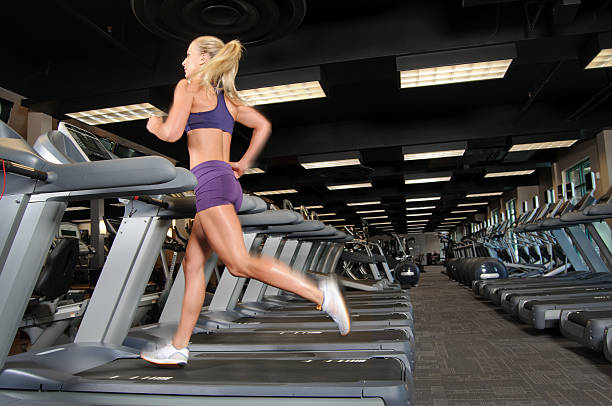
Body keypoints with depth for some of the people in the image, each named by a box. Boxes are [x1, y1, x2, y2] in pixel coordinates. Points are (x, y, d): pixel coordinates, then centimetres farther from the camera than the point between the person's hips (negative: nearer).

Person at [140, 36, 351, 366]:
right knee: (192, 264, 11)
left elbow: (172, 133, -8)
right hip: (228, 182, 9)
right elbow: (263, 125, 22)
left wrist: (154, 126, 14)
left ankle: (319, 294, -19)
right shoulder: (227, 97, 24)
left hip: (210, 181, -9)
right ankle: (178, 347, 18)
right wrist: (244, 164, 23)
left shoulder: (188, 86, 3)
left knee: (240, 264, -15)